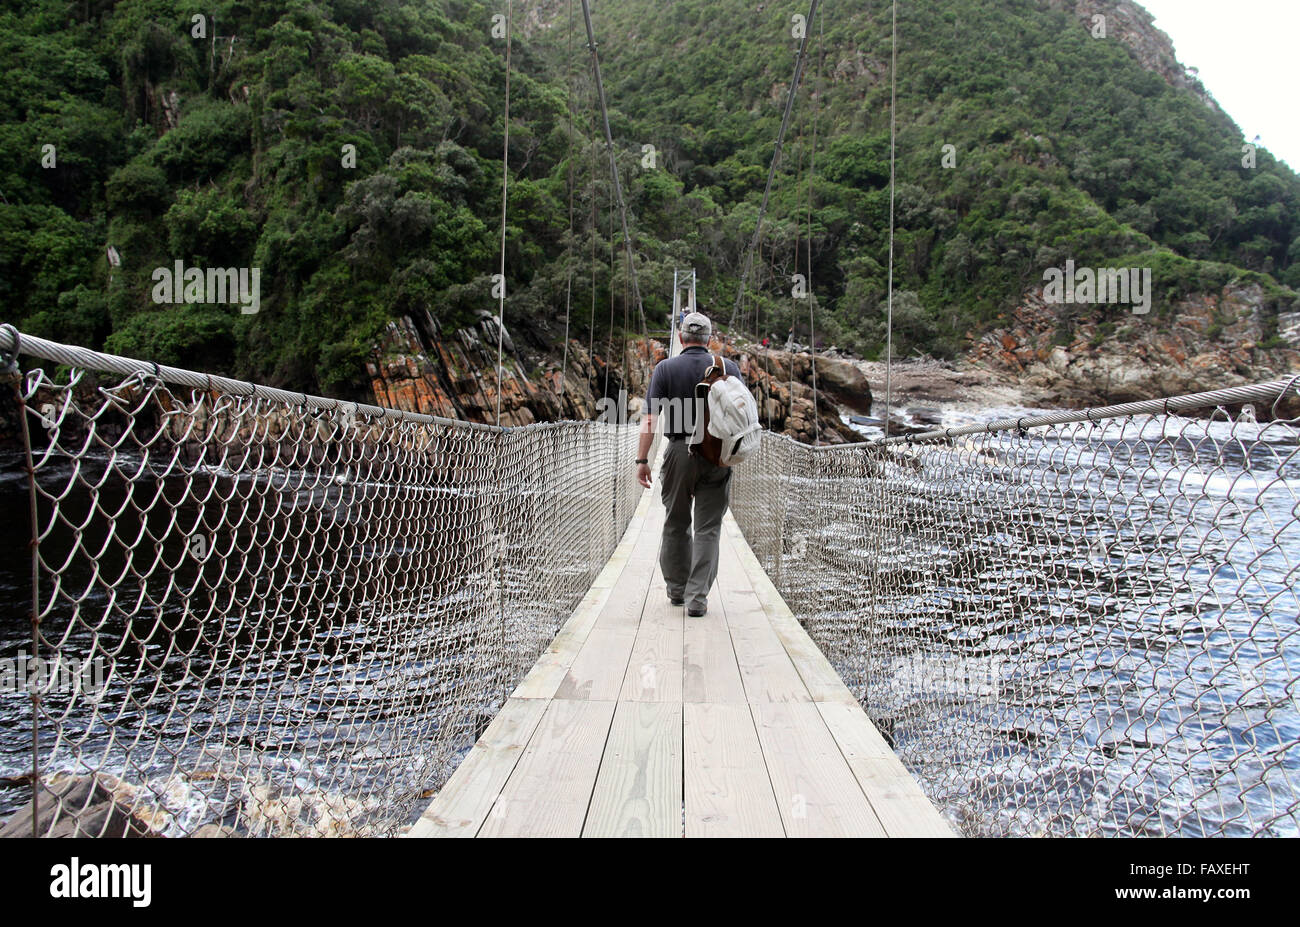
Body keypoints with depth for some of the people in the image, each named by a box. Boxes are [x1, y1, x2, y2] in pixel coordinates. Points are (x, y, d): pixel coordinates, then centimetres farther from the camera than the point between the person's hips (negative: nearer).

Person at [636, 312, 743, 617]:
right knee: (708, 529, 4)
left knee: (676, 524, 15)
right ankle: (697, 598, 1)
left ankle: (676, 589, 28)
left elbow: (650, 419, -8)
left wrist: (642, 460, -5)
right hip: (717, 455, 0)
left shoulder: (665, 368, -2)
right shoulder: (728, 368, 2)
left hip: (679, 453, 0)